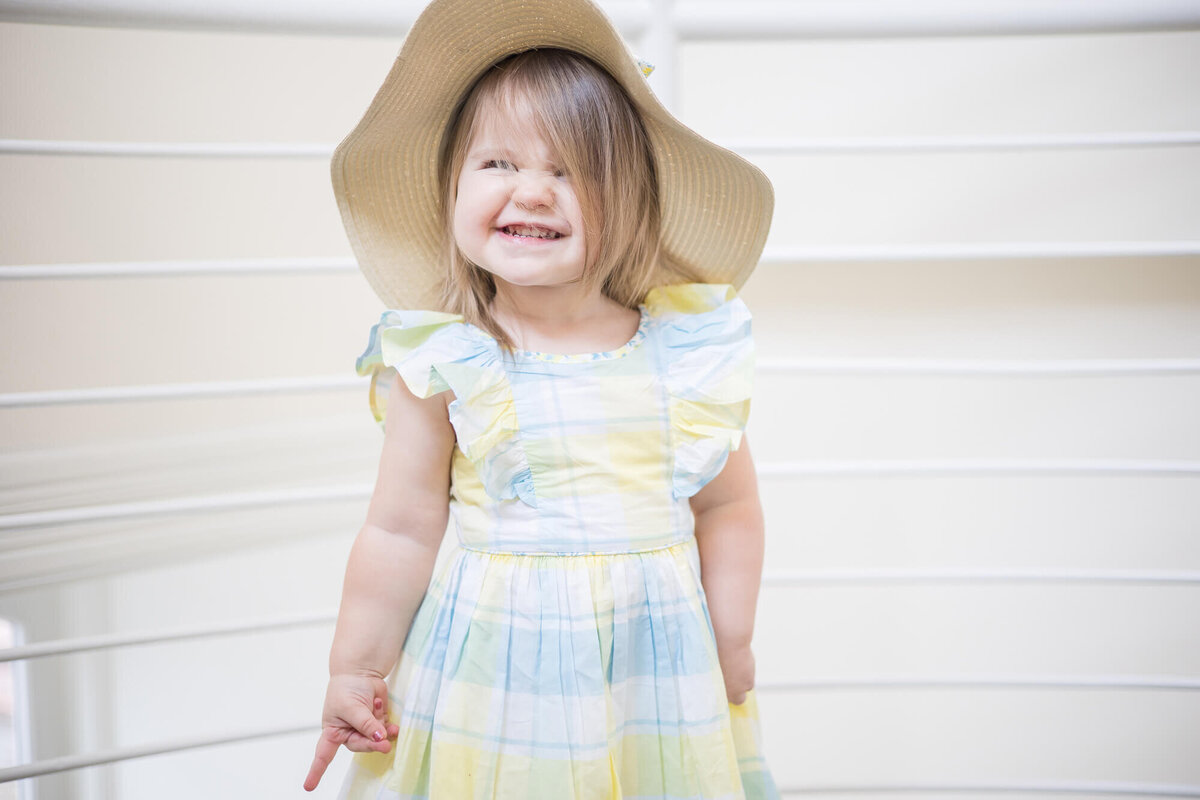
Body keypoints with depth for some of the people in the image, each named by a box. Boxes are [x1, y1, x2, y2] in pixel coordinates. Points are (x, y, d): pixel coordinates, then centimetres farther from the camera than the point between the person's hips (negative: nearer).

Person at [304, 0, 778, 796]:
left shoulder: (686, 352, -6)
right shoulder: (442, 365, -10)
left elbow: (729, 509, 4)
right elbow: (401, 532, -4)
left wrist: (731, 652, 7)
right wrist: (355, 670, 1)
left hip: (658, 664, 2)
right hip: (493, 665, -1)